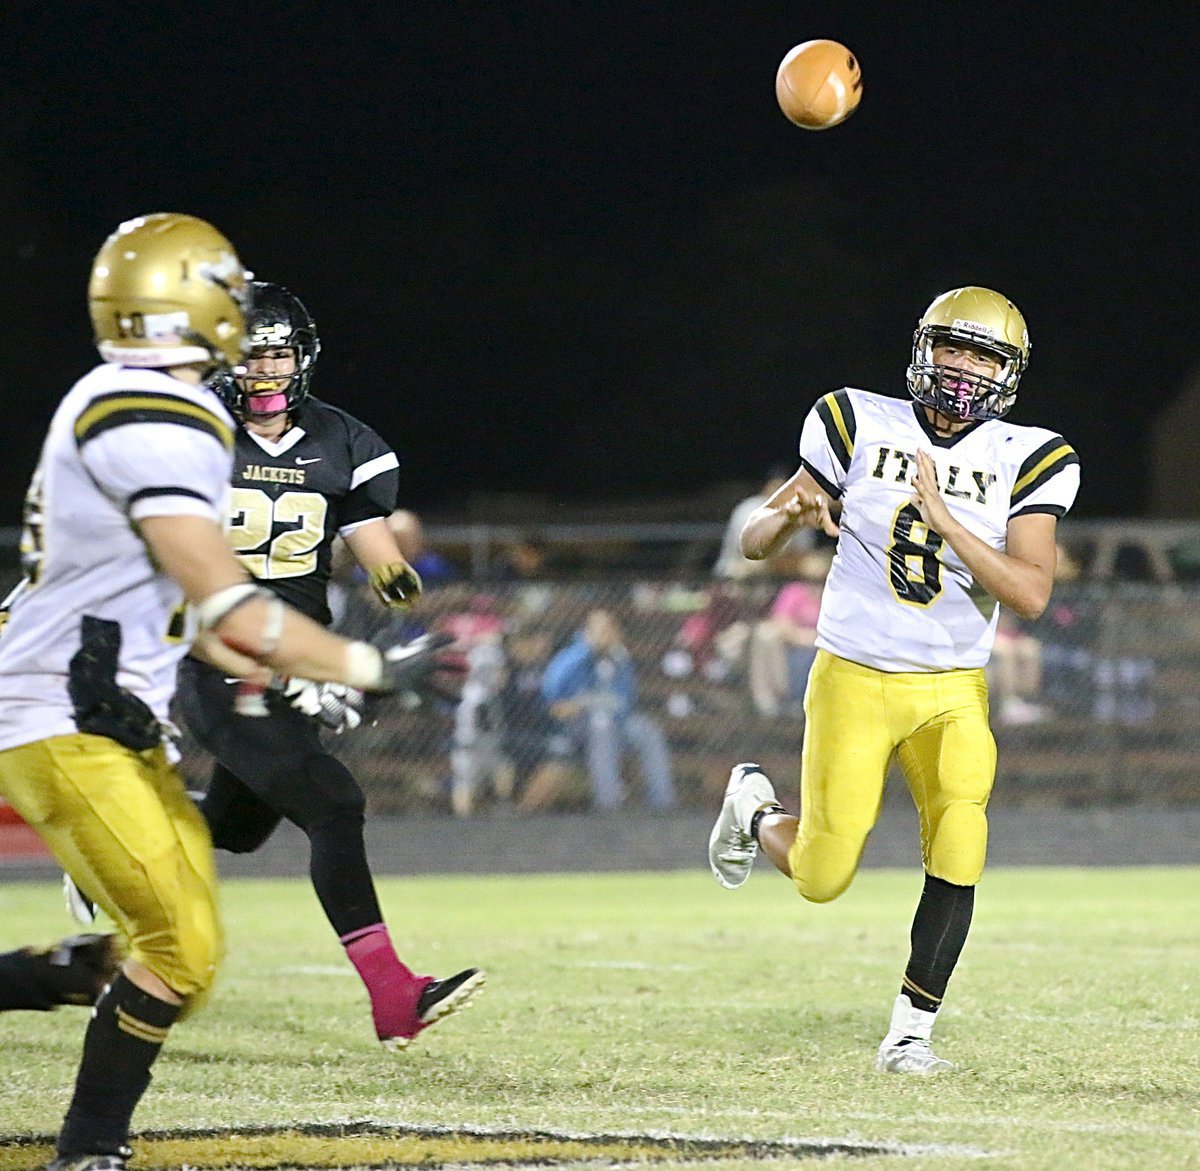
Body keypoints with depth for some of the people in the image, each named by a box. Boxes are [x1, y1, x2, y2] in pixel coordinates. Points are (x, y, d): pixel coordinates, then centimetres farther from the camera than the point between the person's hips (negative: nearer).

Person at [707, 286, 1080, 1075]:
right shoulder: (862, 427, -4)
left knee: (960, 844, -20)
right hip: (853, 680, -1)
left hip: (952, 692, 1)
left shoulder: (1024, 462, -4)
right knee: (822, 879, 3)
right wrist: (790, 514, -22)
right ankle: (755, 810, 37)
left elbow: (1031, 594, -16)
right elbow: (755, 545, 1)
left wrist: (944, 520, -23)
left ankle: (912, 1030, -5)